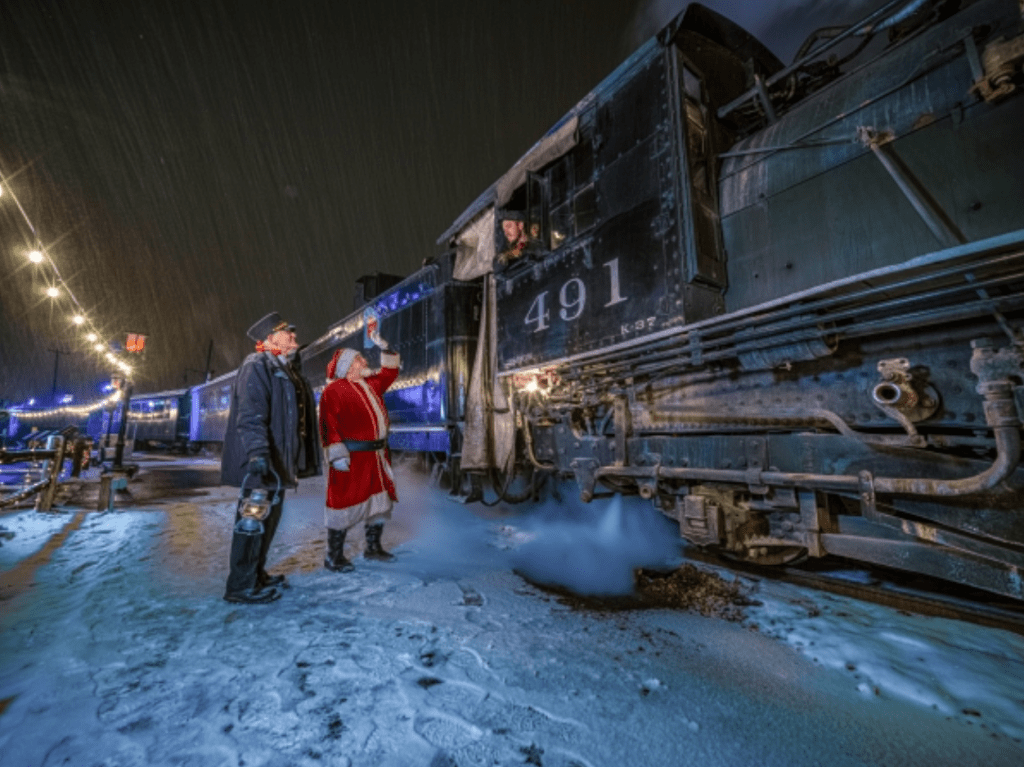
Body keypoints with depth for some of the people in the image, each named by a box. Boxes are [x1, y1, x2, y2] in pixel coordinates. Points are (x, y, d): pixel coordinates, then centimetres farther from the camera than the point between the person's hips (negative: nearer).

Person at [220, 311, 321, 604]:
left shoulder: (286, 369, 18)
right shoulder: (256, 367, -13)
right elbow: (250, 416, -23)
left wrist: (293, 461, 25)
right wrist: (258, 453, -32)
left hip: (277, 460, 10)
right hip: (261, 462, -10)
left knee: (270, 515, 18)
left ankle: (257, 573, 33)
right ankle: (241, 586, 10)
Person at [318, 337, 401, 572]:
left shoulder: (370, 384, 14)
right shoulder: (334, 390, -9)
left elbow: (390, 372, 26)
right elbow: (329, 425, -15)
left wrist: (384, 348, 17)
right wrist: (337, 454, -21)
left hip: (377, 455, 8)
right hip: (352, 458, -8)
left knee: (380, 500, 15)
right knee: (344, 502, 0)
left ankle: (373, 547, 31)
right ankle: (334, 556, 16)